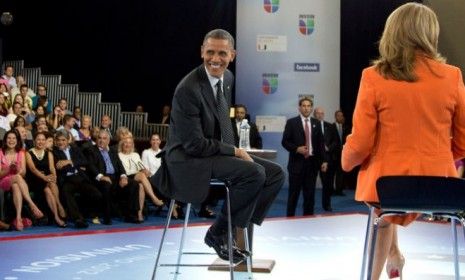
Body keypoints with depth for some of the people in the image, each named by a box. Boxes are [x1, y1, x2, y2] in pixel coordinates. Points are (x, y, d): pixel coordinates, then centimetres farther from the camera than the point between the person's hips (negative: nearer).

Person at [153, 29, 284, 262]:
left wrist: (235, 150, 5)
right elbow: (194, 144, -22)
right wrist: (234, 151, -15)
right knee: (255, 173, -26)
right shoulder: (188, 89, -22)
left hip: (218, 152, 9)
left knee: (276, 173, -1)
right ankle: (218, 233, -11)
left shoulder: (227, 77, 4)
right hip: (189, 159, -9)